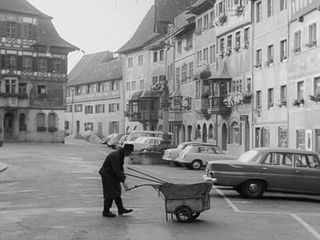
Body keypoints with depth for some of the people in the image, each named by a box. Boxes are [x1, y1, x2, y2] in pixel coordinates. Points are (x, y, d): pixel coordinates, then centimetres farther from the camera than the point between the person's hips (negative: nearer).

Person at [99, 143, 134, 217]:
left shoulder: (121, 154, 1)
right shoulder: (115, 156, -29)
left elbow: (120, 168, 11)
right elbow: (117, 170, -31)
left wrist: (123, 177, 6)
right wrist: (123, 182, -30)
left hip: (113, 175, 10)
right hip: (107, 174, -10)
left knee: (117, 192, 11)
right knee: (110, 193, -6)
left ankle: (121, 209, 18)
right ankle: (106, 211, 4)